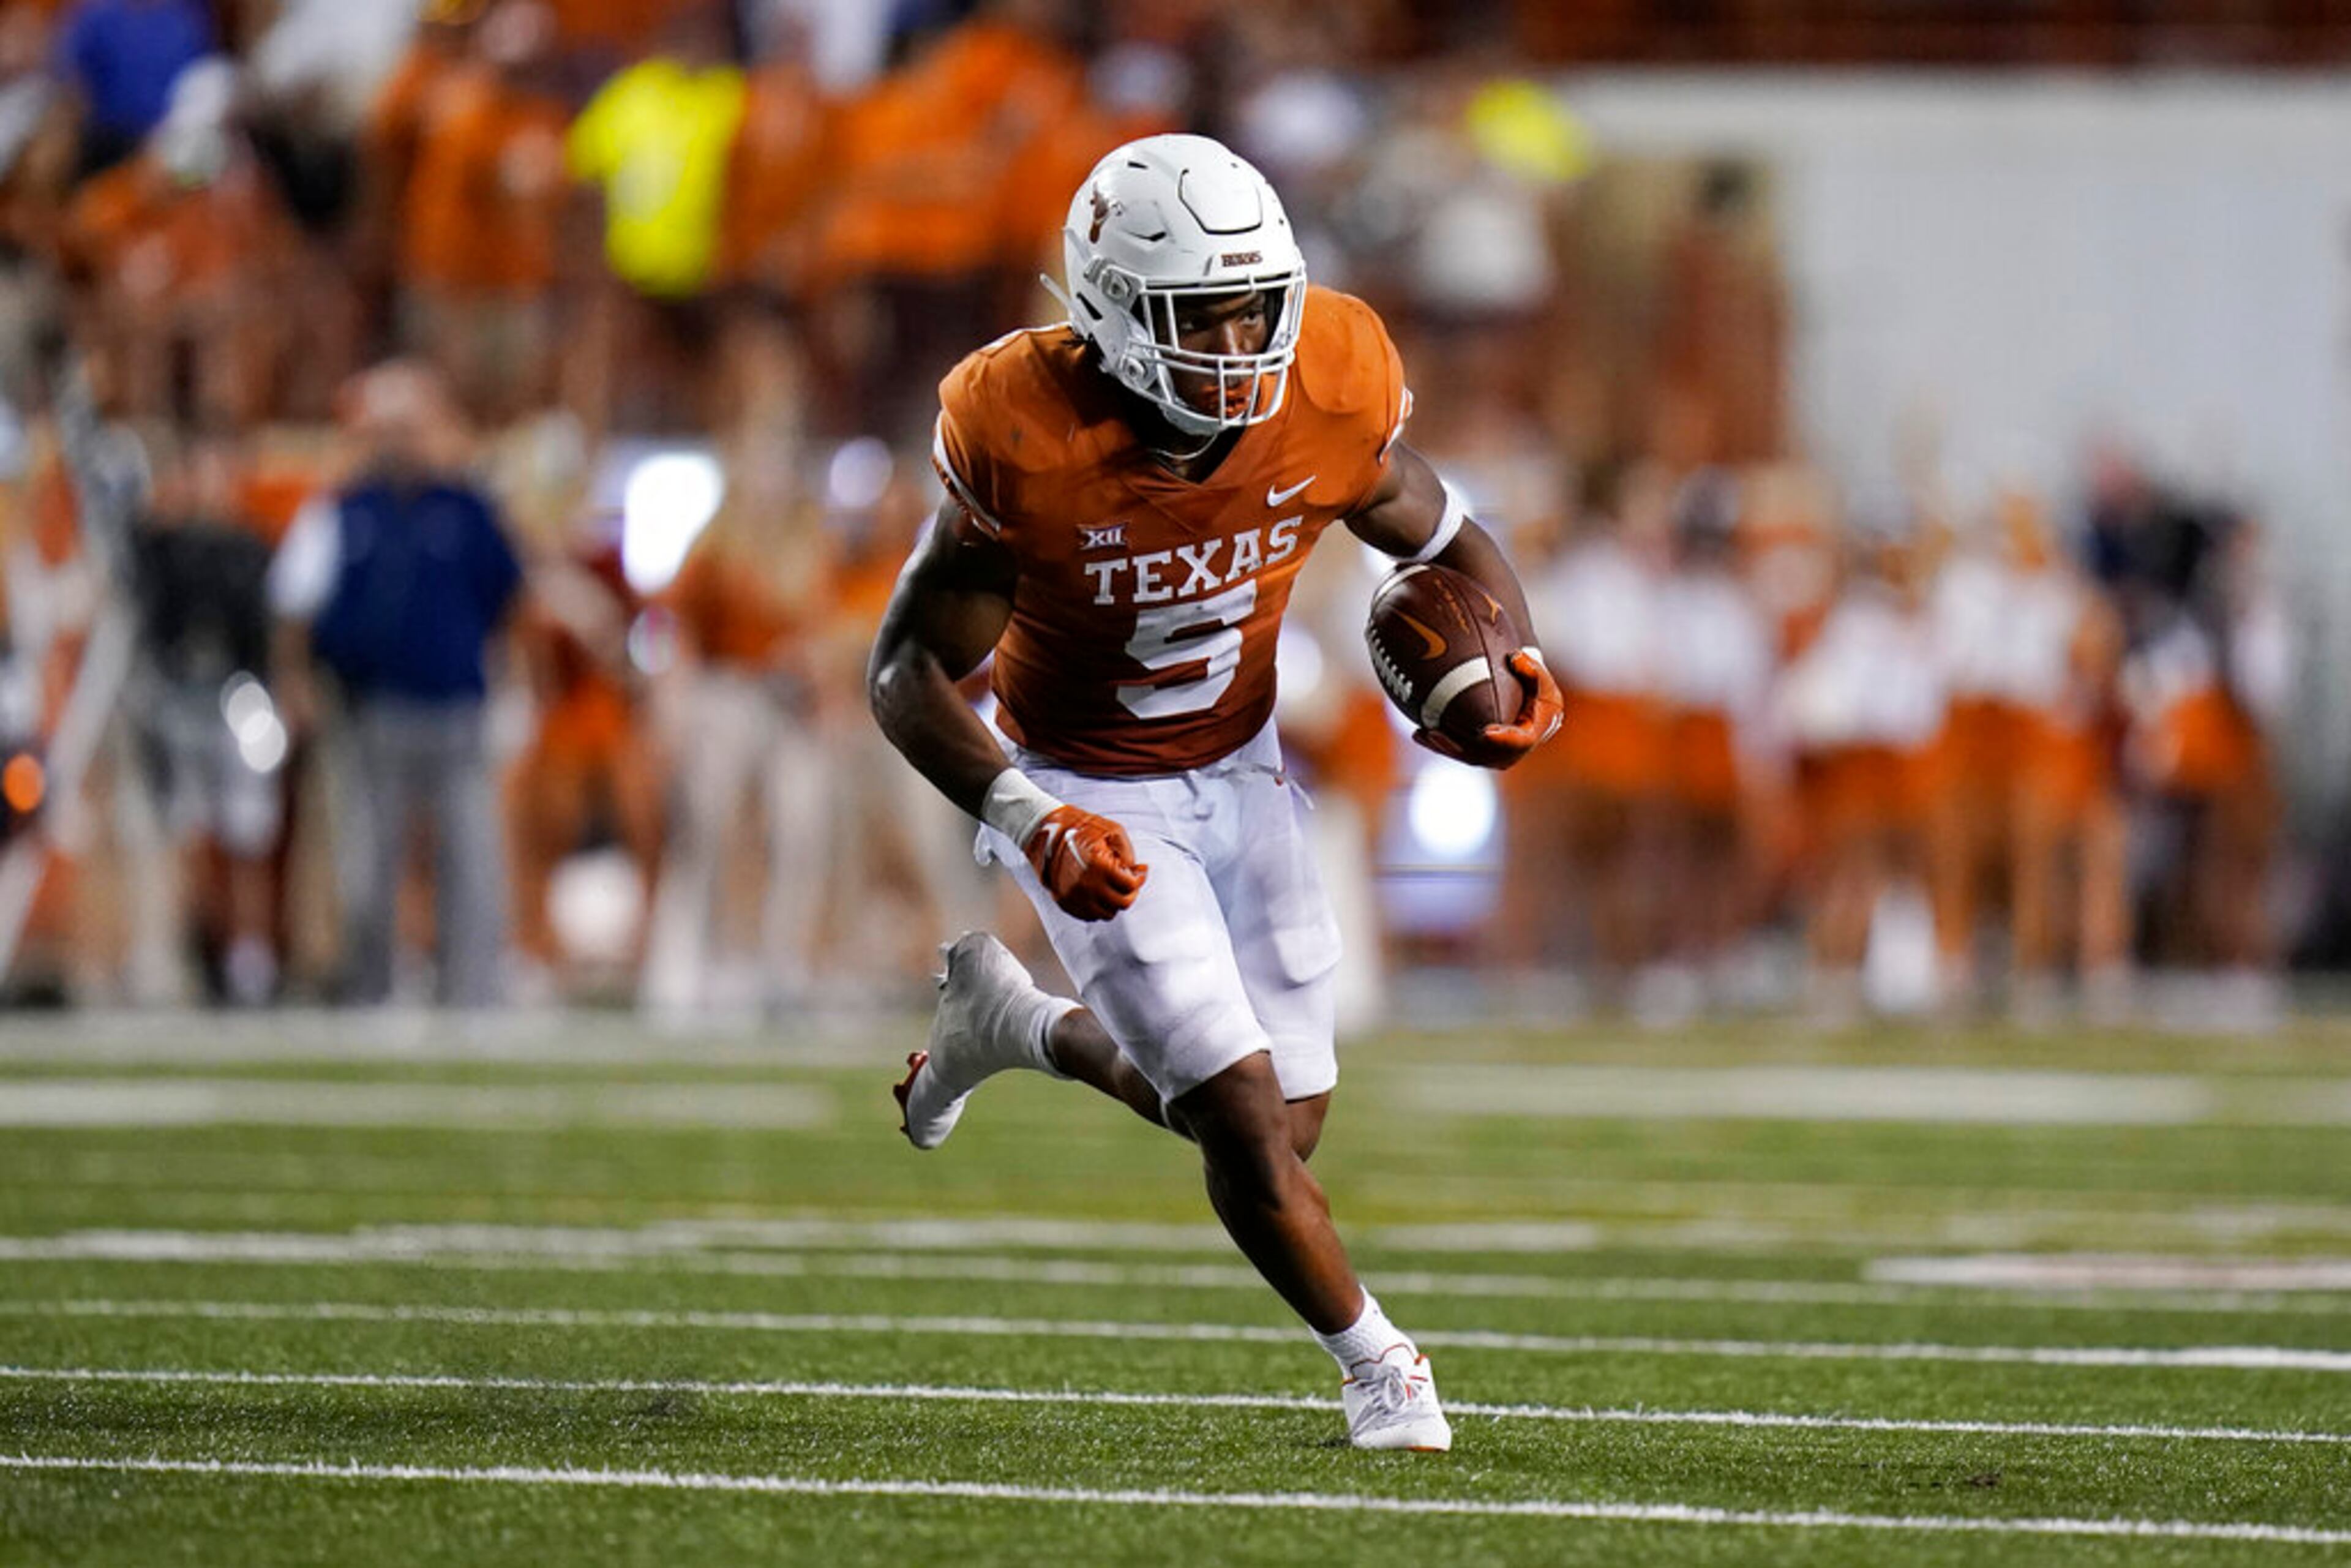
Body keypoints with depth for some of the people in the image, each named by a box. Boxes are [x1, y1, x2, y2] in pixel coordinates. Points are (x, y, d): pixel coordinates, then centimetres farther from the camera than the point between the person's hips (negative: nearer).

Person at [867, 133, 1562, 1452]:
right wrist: (1021, 818, -36)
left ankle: (1021, 1022, 35)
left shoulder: (1328, 401, -19)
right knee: (1246, 1116, -13)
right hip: (1093, 800, -5)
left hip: (1241, 774, 5)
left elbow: (1449, 542, 0)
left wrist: (1514, 661, -21)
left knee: (1279, 1128, 9)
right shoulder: (1027, 442, -29)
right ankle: (1379, 1367, 12)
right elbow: (911, 671, -20)